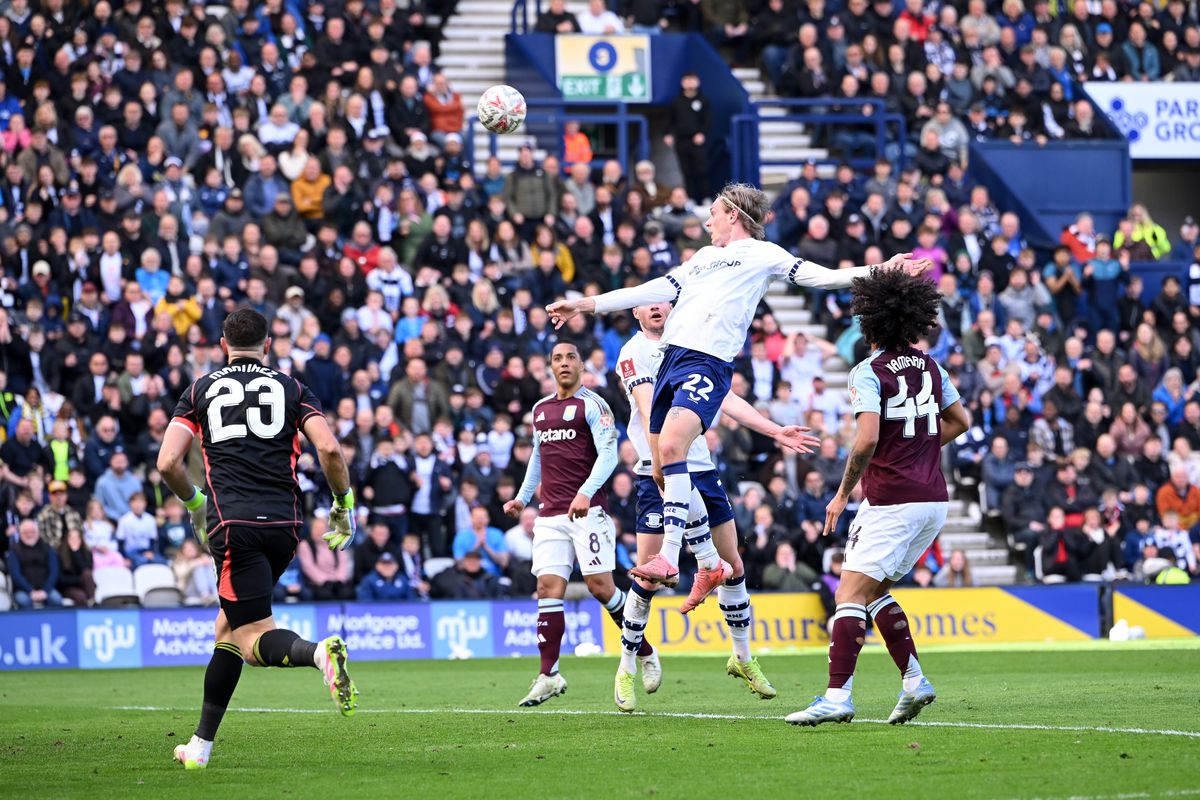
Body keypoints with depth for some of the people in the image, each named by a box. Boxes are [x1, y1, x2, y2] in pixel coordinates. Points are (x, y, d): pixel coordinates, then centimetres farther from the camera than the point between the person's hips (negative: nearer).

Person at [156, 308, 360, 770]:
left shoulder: (201, 390, 12)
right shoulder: (291, 389, 13)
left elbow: (168, 463, 3)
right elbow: (329, 449, -2)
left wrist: (194, 503, 21)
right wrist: (343, 504, 12)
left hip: (233, 524, -3)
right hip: (283, 523, 3)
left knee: (254, 641, -6)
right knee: (228, 626, 20)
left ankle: (320, 653, -41)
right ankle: (201, 744, 20)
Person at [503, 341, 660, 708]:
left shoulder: (592, 405, -2)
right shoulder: (540, 409, 18)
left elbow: (608, 454, -12)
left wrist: (585, 492, -25)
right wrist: (522, 498, 28)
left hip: (587, 510, -6)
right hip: (550, 514, 6)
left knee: (600, 586, -9)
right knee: (548, 587, -6)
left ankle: (646, 654, 11)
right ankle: (549, 675, -9)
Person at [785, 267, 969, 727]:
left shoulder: (869, 373, -10)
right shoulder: (930, 367, 12)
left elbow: (867, 439, -20)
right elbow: (959, 421, 24)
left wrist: (843, 493, -10)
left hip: (891, 503, -8)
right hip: (934, 500, 8)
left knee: (850, 594, -9)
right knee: (874, 591, 19)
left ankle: (837, 697, -20)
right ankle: (914, 681, 11)